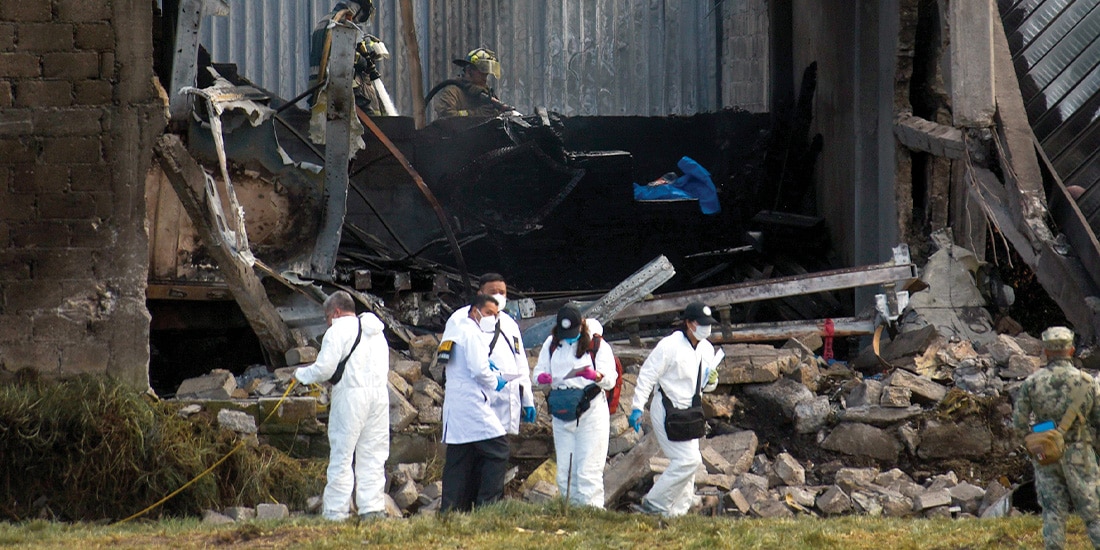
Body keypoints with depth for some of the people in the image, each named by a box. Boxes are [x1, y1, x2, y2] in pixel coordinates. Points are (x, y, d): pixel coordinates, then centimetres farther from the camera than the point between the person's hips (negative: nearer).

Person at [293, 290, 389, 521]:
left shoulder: (339, 330, -6)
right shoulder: (376, 332, 18)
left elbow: (324, 369, -12)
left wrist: (301, 374, 8)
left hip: (351, 397, -7)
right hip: (380, 395, 7)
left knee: (341, 457, -3)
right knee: (373, 456, 9)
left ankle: (335, 513, -3)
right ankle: (373, 508, 4)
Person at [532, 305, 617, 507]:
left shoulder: (598, 346, -2)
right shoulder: (551, 344, 9)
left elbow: (610, 380, -8)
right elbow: (539, 370, 11)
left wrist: (596, 376, -30)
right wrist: (542, 377, -14)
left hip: (591, 412, -4)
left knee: (588, 471, -10)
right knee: (564, 470, 6)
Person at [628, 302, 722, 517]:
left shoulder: (707, 349, 9)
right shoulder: (670, 345, -14)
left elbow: (706, 386, 20)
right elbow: (647, 375, -11)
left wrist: (712, 381, -4)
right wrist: (637, 408, -15)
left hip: (688, 413, 8)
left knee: (689, 461, 7)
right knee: (688, 460, -15)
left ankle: (677, 511, 15)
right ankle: (654, 503, -8)